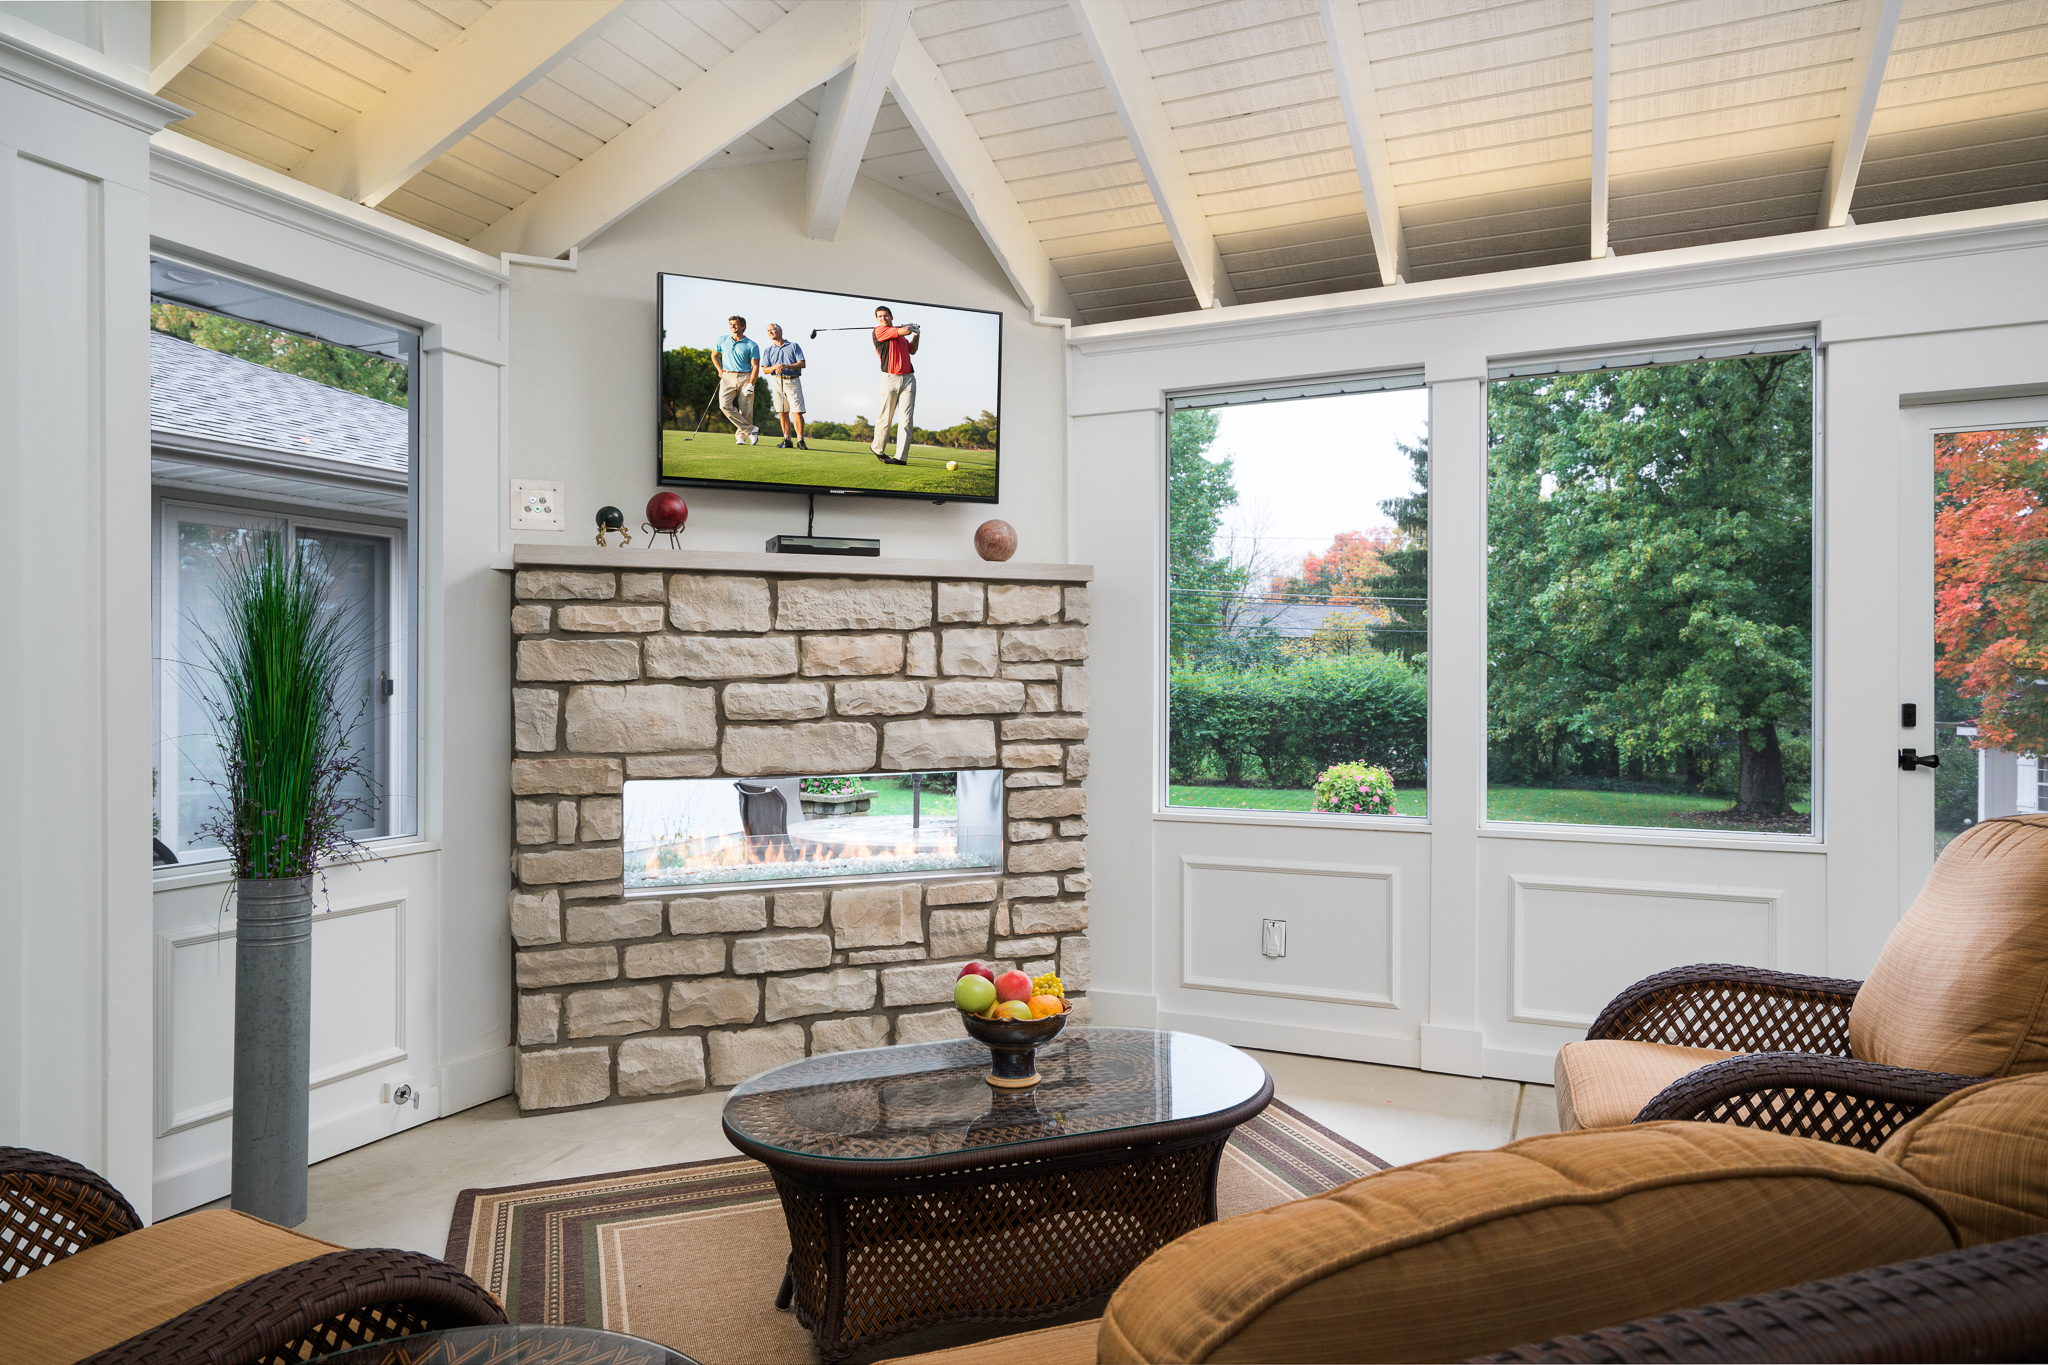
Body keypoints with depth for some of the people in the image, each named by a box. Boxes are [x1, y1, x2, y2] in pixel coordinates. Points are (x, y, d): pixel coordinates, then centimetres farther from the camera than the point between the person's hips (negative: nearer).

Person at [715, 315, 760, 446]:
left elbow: (755, 367, -2)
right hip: (727, 377, 2)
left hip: (745, 377, -2)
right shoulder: (722, 340, 11)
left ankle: (741, 436, 8)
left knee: (745, 410, -6)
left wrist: (750, 384, -13)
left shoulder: (752, 345, 1)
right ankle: (750, 429, -15)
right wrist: (720, 370, 14)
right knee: (725, 405, -18)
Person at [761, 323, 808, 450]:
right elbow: (764, 370, 8)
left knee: (797, 412, -12)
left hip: (793, 381, -3)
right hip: (777, 381, 3)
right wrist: (774, 367, -13)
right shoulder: (768, 351, 16)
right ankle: (787, 440, 8)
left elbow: (802, 364, -1)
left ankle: (800, 441, -11)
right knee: (783, 412, 2)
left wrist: (786, 366, -15)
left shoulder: (794, 346, 8)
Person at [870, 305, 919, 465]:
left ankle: (901, 457, -8)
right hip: (890, 378, -5)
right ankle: (878, 449, 22)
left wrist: (916, 334, 21)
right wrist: (911, 326, 13)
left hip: (908, 379, 5)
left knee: (906, 418, -6)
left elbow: (912, 350, 35)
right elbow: (905, 330, -9)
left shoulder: (900, 335, 22)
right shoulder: (879, 331, -2)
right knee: (886, 417, -1)